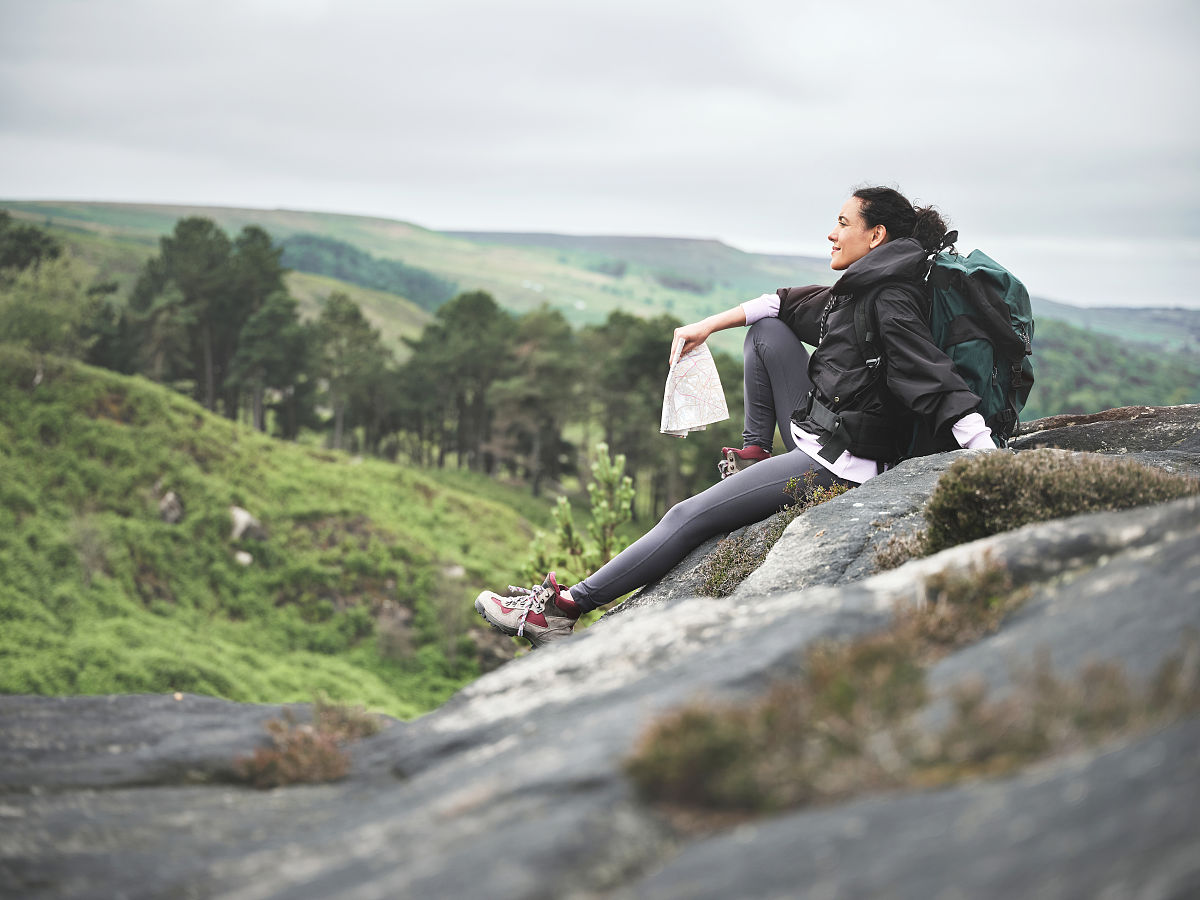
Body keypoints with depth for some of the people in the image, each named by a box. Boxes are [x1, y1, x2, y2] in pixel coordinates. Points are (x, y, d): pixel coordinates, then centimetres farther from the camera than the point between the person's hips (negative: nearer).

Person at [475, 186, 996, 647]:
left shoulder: (891, 302, -16)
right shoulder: (857, 291, 13)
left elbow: (934, 381, -26)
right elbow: (789, 305, 25)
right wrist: (709, 325, 19)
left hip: (838, 465, -10)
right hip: (816, 434, 10)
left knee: (689, 518, -11)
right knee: (766, 329, 16)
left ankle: (564, 610, -7)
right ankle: (755, 453, 14)